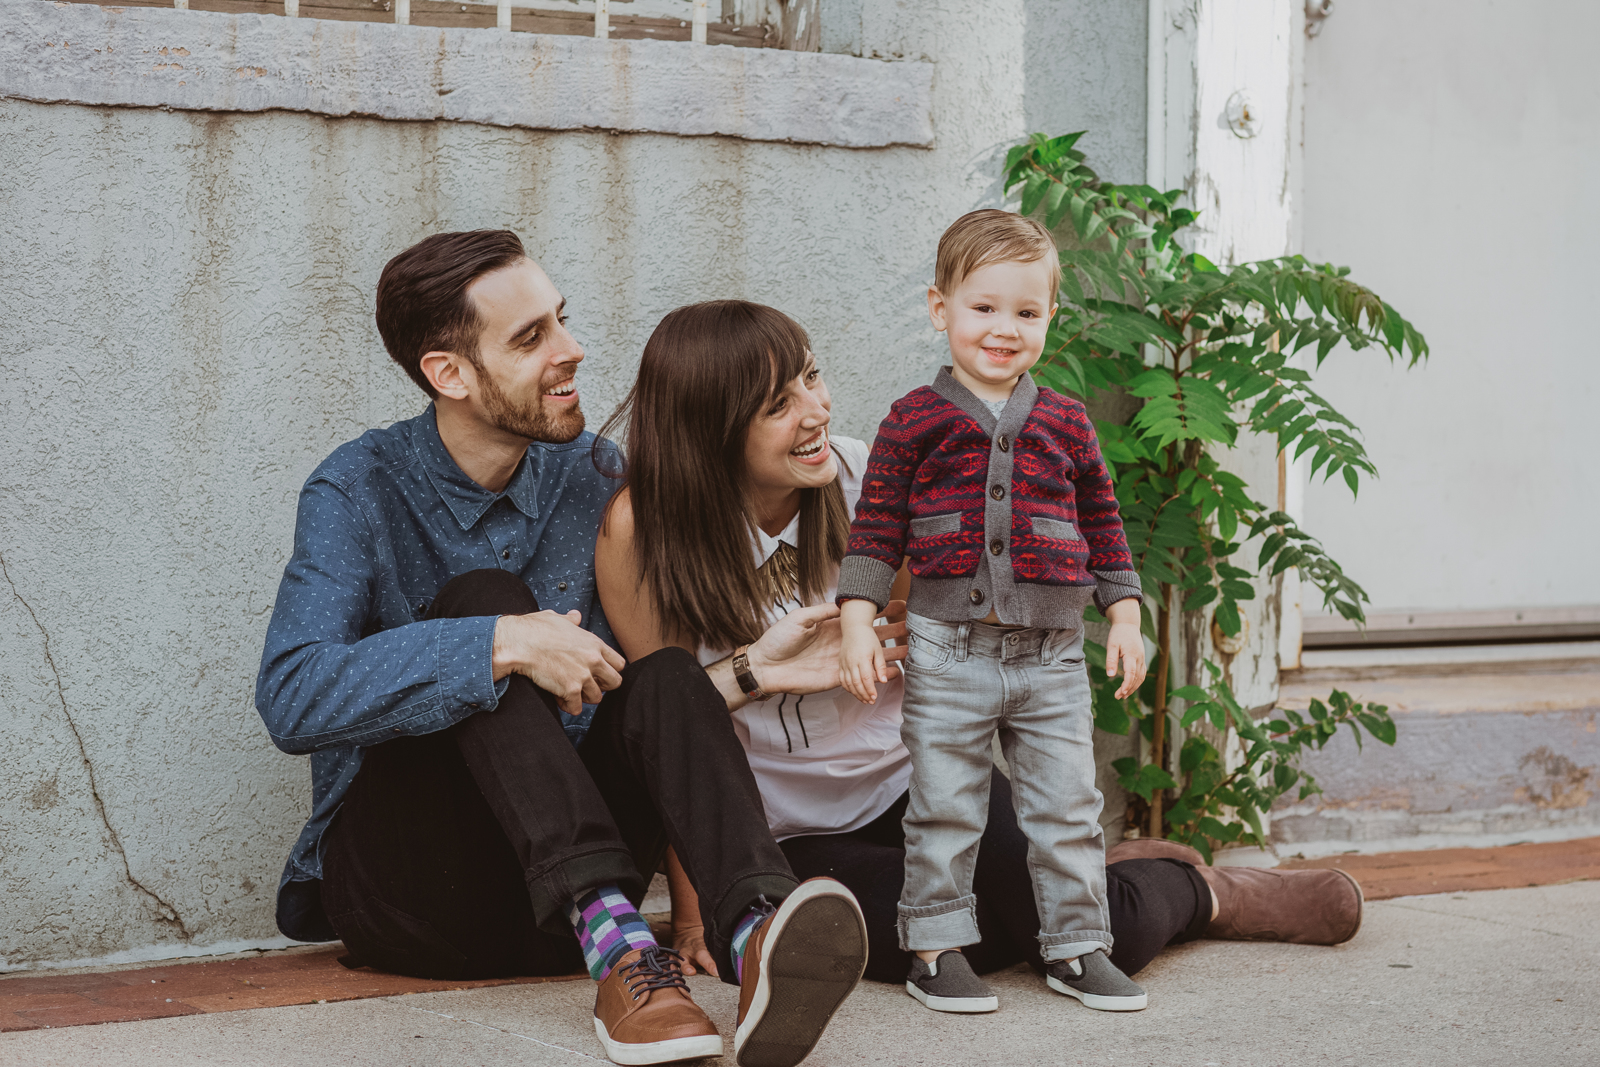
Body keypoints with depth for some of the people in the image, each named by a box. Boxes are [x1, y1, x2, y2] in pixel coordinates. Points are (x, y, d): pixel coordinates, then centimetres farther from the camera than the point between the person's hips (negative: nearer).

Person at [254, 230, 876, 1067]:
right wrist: (506, 645, -32)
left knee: (664, 678, -22)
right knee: (482, 596, -25)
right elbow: (292, 698, -26)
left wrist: (746, 671, -8)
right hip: (398, 886, -4)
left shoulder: (590, 475, 6)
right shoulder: (359, 492, -10)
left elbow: (618, 698, 9)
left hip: (559, 886, 4)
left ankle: (756, 936, -51)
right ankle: (612, 946, -43)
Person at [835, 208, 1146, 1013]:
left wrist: (1124, 615, 11)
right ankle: (936, 949, 15)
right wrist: (857, 621, -7)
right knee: (943, 810, 4)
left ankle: (1077, 946, 19)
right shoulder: (916, 419, -1)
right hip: (948, 652, -3)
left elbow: (1102, 523, 16)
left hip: (1053, 655, 3)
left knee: (1068, 808, 7)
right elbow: (876, 525, 0)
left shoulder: (1065, 423, 8)